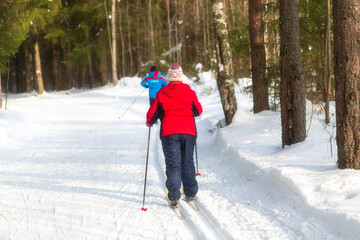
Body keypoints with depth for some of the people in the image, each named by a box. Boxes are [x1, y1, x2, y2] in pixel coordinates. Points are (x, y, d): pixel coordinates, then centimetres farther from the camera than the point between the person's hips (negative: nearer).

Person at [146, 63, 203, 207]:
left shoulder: (161, 94, -1)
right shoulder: (189, 92, 2)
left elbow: (152, 113, 5)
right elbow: (198, 111, 14)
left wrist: (149, 122, 26)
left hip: (169, 132, -1)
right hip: (188, 131, 1)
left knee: (173, 164, 1)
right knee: (187, 163, 14)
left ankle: (174, 197, -9)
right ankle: (190, 193, 21)